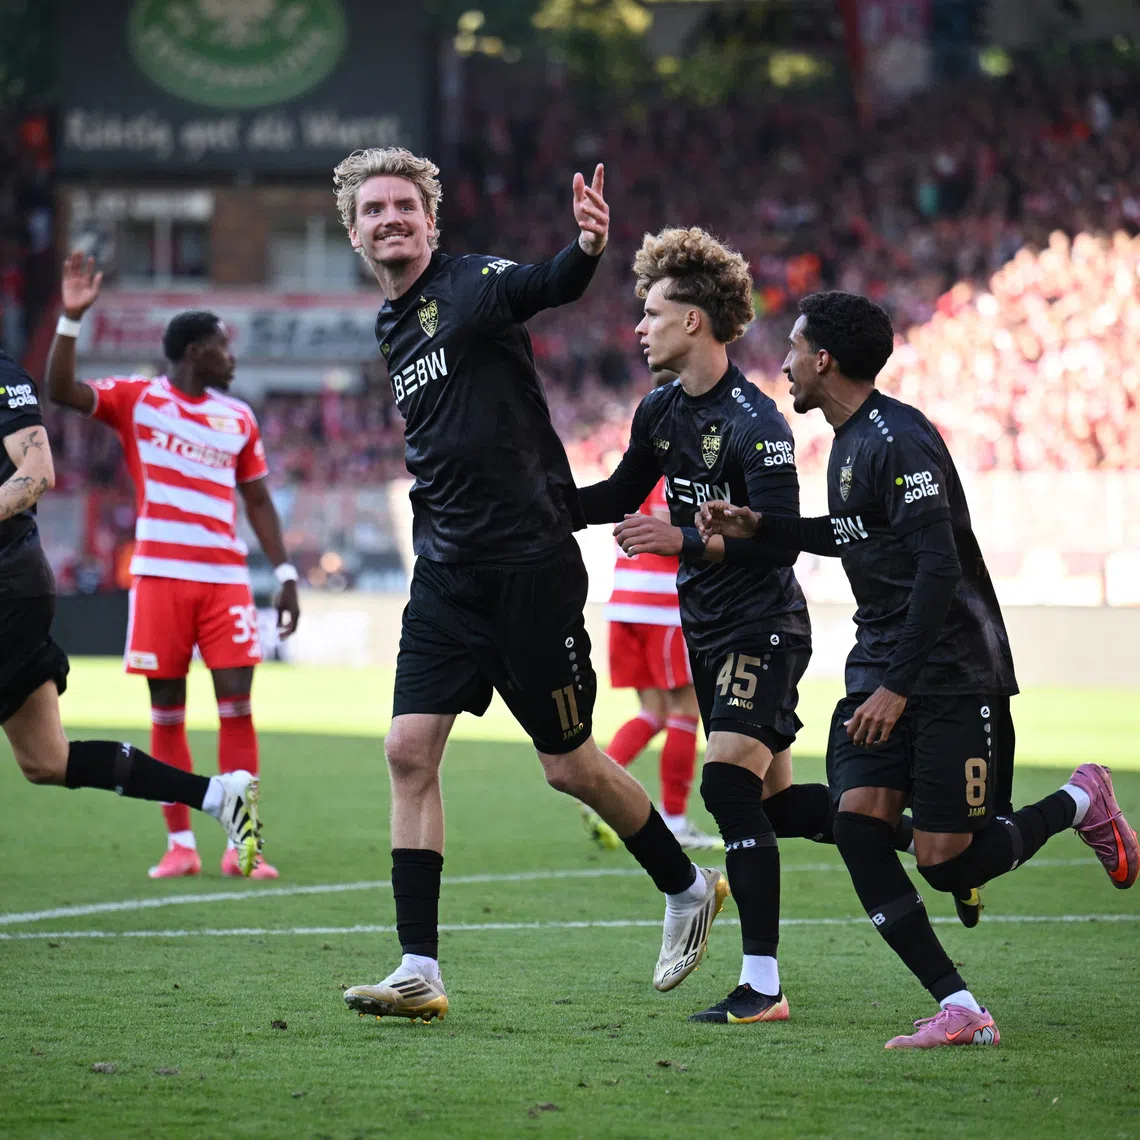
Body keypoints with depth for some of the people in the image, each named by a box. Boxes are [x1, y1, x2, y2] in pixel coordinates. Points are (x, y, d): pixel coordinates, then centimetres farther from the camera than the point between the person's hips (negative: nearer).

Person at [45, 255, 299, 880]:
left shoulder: (238, 418, 13)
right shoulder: (136, 399, 2)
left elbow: (257, 501, 16)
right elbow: (61, 390, -12)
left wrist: (285, 575, 9)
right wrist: (72, 318, -22)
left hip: (225, 578, 3)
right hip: (160, 576, -2)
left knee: (237, 706, -5)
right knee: (167, 711, 1)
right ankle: (180, 844, 6)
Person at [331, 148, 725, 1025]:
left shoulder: (474, 284, -10)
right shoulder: (391, 326, 14)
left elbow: (549, 287, -33)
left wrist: (588, 250, -53)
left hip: (529, 565, -7)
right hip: (446, 574, 7)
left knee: (569, 764, 4)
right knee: (410, 749, -5)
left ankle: (687, 888, 29)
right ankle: (419, 971, -4)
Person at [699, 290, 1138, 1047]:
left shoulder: (899, 440, -17)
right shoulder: (849, 439, 13)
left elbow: (939, 566, -22)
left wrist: (898, 687, -24)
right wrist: (758, 528, 17)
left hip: (955, 672, -9)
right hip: (880, 660, 9)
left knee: (945, 863, -9)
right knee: (857, 823, -10)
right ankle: (961, 1011, -9)